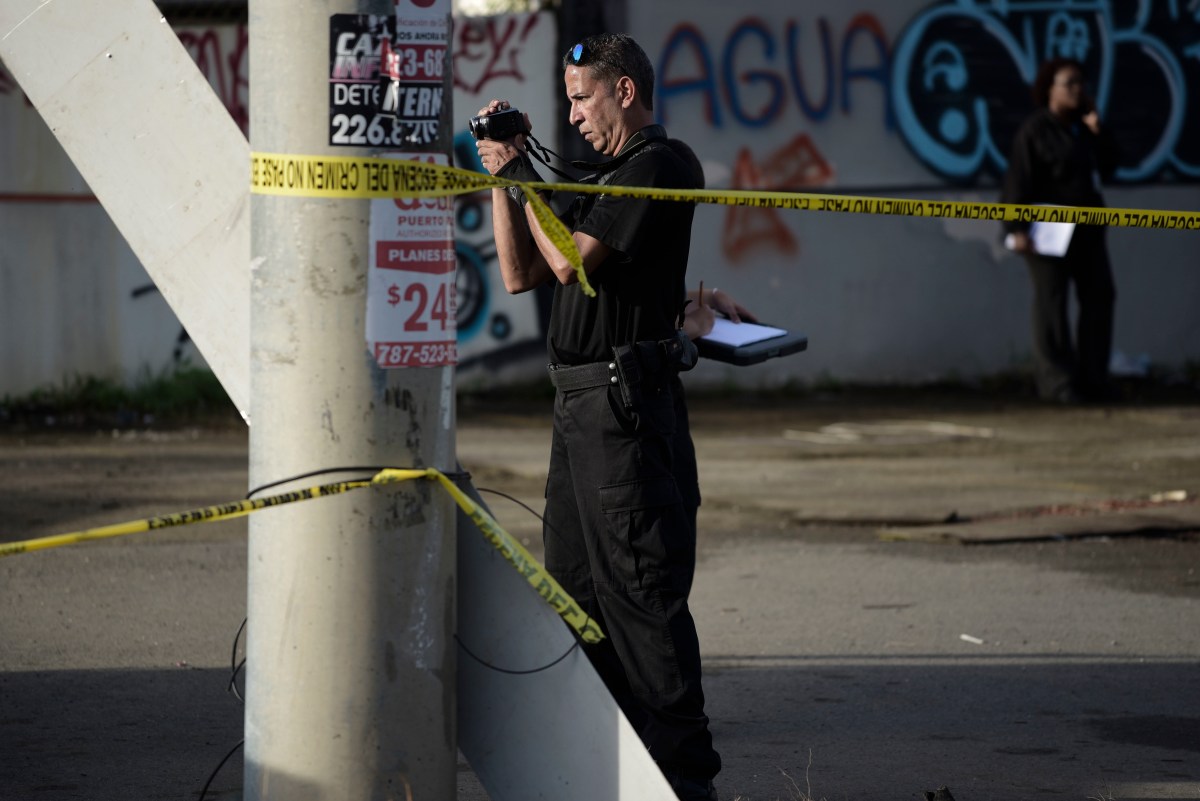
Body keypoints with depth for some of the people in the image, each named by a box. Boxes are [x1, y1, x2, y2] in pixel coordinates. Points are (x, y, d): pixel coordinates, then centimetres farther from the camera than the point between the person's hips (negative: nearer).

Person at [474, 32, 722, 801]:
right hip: (582, 402, 10)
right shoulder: (607, 176, 20)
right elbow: (522, 273, 20)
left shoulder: (660, 165, -9)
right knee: (575, 583, 13)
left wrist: (523, 176, -3)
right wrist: (503, 177, 11)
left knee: (640, 588, -10)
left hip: (627, 400, -10)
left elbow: (571, 259, -16)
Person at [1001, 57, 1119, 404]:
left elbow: (1107, 167, 10)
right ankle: (1058, 382, -4)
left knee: (1099, 297, 5)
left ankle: (1092, 379, 11)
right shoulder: (1035, 130, -9)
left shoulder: (1082, 126, 12)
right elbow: (1018, 181, -14)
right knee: (1052, 303, -5)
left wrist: (1096, 131, -3)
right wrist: (1016, 229, -20)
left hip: (1085, 228, 8)